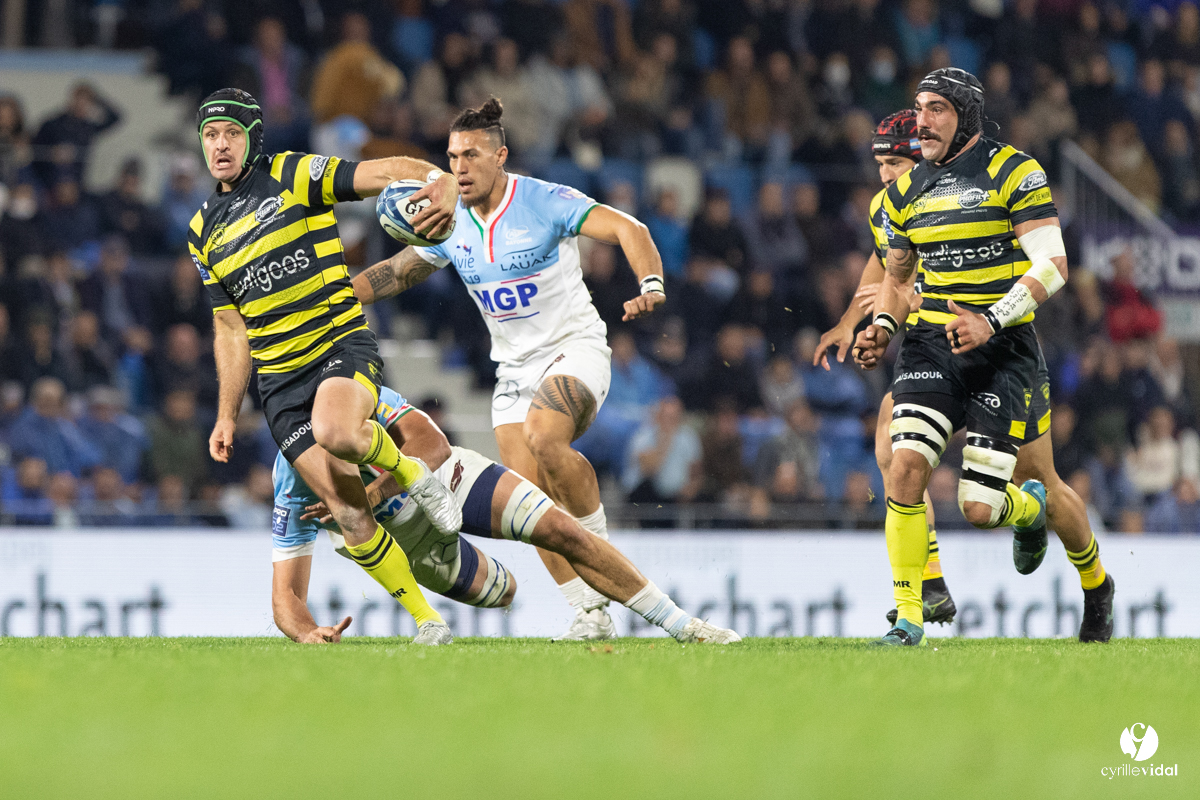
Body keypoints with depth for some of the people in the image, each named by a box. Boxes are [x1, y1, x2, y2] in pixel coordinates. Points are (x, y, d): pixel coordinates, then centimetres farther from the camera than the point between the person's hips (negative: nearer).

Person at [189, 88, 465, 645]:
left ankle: (407, 471, -5)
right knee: (348, 513, -6)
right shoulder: (204, 233, 14)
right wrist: (226, 417, 17)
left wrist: (443, 181, -33)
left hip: (343, 345, -4)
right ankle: (425, 619, 7)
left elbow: (384, 173, -11)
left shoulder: (292, 176, -1)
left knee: (335, 433, -37)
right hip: (280, 381, 4)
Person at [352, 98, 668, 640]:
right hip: (514, 367, 5)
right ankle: (592, 613, 0)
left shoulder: (547, 202, -13)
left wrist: (651, 285, -37)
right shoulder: (450, 227, 3)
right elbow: (395, 272, 15)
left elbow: (628, 230, -19)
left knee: (544, 436, -34)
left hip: (574, 347, -5)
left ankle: (600, 544, -13)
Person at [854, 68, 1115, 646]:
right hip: (931, 347, 4)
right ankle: (907, 619, -13)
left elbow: (1052, 266, -13)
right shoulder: (906, 191, 12)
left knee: (980, 508, -3)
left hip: (1003, 354, -4)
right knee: (906, 465, -22)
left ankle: (1095, 583, 30)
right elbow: (896, 275, 25)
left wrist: (991, 321, -25)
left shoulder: (1013, 173, -7)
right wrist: (882, 328, 4)